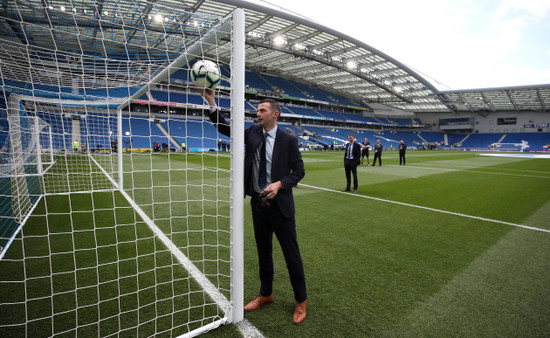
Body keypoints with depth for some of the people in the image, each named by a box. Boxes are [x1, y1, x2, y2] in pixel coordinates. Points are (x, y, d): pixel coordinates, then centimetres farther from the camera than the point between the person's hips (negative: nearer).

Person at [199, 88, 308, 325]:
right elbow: (226, 129, 2)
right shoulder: (253, 133, 4)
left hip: (279, 204, -4)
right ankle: (266, 294, 39)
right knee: (263, 252, 19)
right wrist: (212, 103, -8)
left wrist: (279, 184, -22)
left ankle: (301, 301, 27)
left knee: (291, 254, 6)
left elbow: (299, 171, -6)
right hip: (258, 203, 5)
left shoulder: (288, 140, -8)